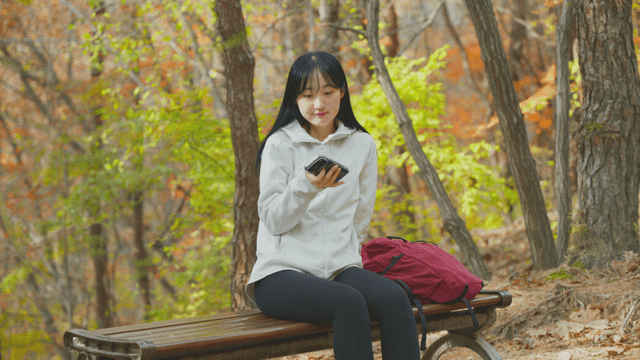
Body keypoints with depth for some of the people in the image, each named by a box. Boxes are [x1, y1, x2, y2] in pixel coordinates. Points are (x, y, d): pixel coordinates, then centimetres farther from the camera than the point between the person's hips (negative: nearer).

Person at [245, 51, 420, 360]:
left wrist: (343, 254, 5)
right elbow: (273, 220, -4)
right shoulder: (280, 145, 1)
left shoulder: (362, 145, 12)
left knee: (394, 298, -28)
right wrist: (307, 186, -19)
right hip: (283, 271, -3)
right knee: (349, 302, -34)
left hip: (339, 266, 4)